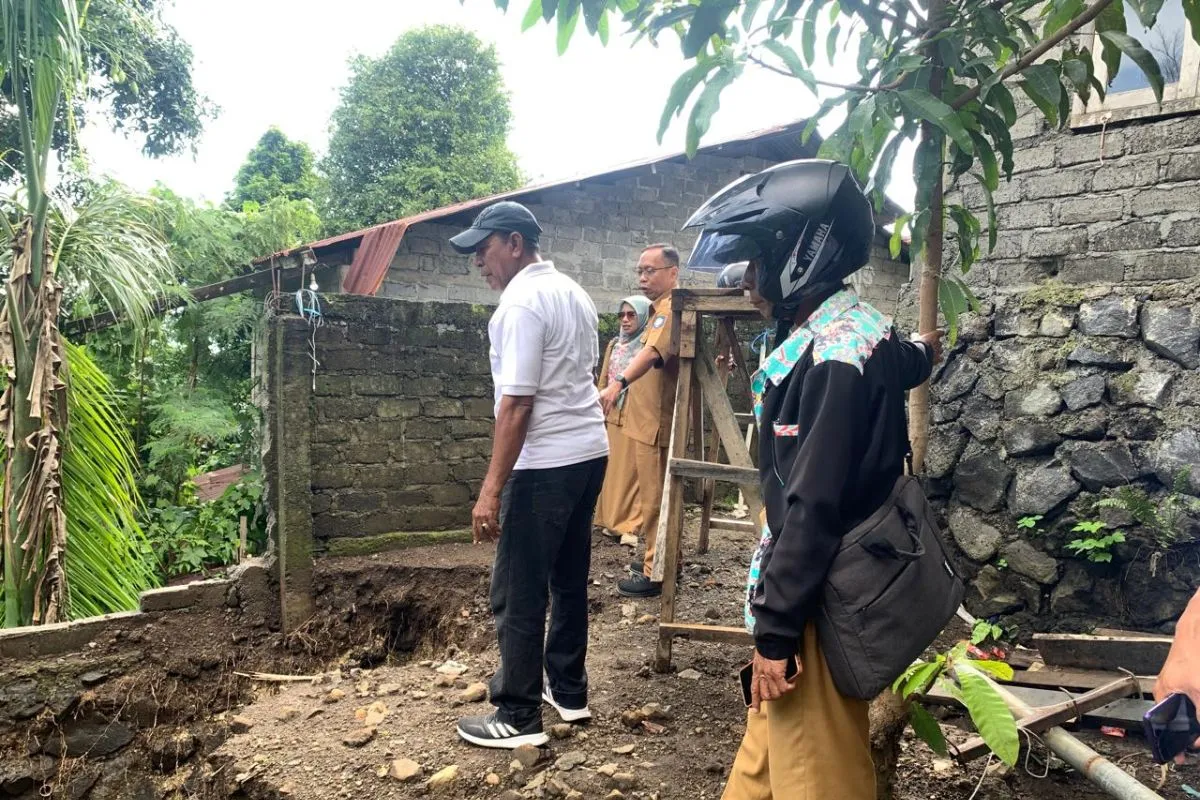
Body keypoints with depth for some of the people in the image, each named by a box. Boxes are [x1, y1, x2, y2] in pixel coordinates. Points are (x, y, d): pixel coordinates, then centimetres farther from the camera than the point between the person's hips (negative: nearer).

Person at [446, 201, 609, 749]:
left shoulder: (521, 302, -15)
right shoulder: (573, 292, 13)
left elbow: (518, 403, -21)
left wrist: (491, 489, -20)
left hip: (546, 463, -10)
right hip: (590, 451, 10)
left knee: (518, 593, 0)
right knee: (569, 577, 18)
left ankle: (519, 717, 10)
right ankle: (569, 692, 29)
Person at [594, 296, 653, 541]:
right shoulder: (614, 345, 13)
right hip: (612, 416, 6)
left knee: (631, 470, -2)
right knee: (612, 470, 10)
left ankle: (631, 524, 4)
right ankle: (612, 519, 19)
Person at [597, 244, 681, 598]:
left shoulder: (671, 309, -17)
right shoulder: (664, 308, 17)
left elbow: (653, 351, -37)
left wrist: (619, 383, -51)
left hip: (656, 421, -11)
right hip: (653, 419, 11)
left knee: (654, 499, -4)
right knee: (661, 495, 18)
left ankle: (656, 573, 3)